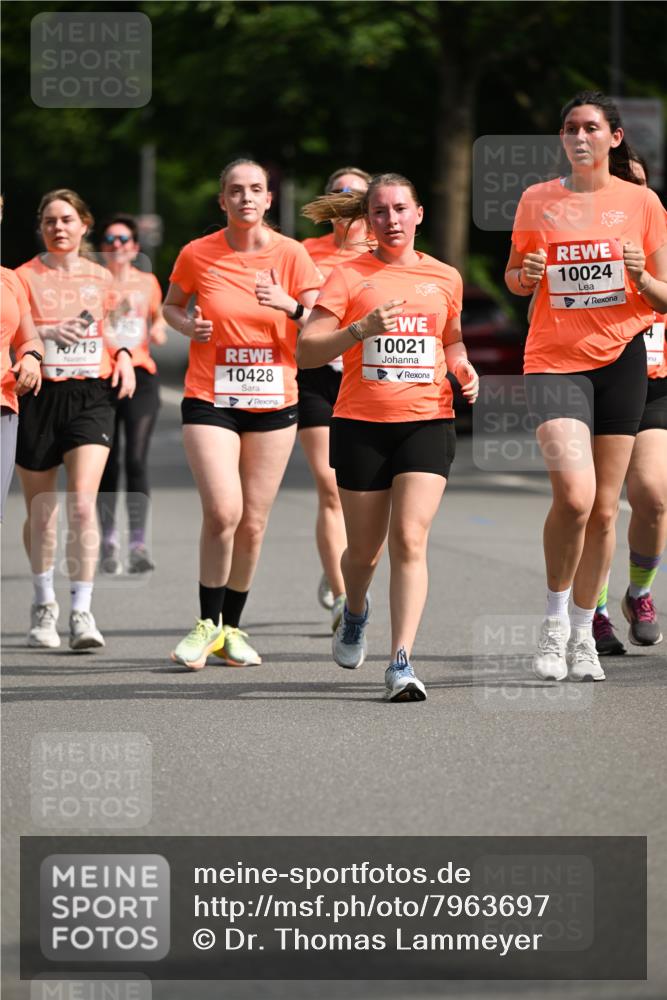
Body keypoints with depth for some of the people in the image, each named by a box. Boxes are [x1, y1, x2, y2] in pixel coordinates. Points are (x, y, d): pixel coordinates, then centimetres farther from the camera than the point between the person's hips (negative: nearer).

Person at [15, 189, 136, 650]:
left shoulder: (102, 278, 10)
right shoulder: (25, 277, 2)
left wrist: (124, 357, 5)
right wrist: (48, 333, -19)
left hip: (91, 397, 0)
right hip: (39, 398, 0)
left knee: (83, 503, -17)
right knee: (41, 511, 8)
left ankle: (82, 612, -15)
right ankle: (44, 603, 30)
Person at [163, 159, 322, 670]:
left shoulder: (291, 254, -2)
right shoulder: (197, 254, -2)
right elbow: (171, 305, 15)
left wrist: (291, 307, -21)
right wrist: (189, 326, -7)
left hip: (274, 402, 1)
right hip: (211, 398, -1)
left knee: (253, 523, 5)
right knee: (223, 511, -18)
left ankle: (231, 627, 22)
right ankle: (207, 623, -2)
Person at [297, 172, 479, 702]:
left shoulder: (445, 278, 9)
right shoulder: (349, 276, 0)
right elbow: (306, 351, -7)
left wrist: (463, 367, 6)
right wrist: (361, 328, -21)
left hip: (427, 422, 1)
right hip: (361, 424, -1)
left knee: (410, 538, -16)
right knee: (365, 549, 10)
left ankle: (401, 663, -17)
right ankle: (355, 612, 45)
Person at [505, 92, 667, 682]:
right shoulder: (538, 201, 4)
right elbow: (514, 280, 15)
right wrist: (525, 274, -8)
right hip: (554, 360, -1)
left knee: (604, 508, 4)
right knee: (574, 495, -19)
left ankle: (583, 634, 19)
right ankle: (555, 619, 2)